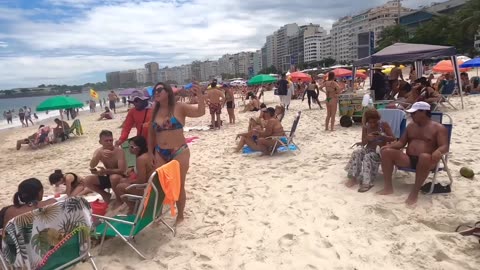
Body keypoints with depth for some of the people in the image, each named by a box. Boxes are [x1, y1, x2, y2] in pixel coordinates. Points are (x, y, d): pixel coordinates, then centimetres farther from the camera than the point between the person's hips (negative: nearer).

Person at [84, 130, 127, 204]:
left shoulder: (119, 151, -21)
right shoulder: (99, 151, -5)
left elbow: (122, 170, -28)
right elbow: (92, 166, -23)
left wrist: (104, 171, -33)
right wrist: (100, 154, -39)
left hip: (119, 177, -5)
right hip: (108, 177, 6)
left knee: (114, 177, -39)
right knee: (87, 180, -11)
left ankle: (118, 199, -13)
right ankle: (105, 195, 9)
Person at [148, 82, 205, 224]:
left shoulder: (179, 108, -8)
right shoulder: (155, 111, 6)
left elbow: (200, 112, -21)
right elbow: (151, 133, 16)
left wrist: (200, 96, -37)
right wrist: (150, 152, 13)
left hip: (179, 152, -4)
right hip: (160, 154, 4)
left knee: (179, 186, 7)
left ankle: (180, 215, 25)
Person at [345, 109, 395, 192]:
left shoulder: (384, 125, -5)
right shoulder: (365, 127, 3)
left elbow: (393, 139, -10)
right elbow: (363, 143, 4)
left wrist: (382, 136, -28)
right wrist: (367, 138, -20)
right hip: (369, 150, 4)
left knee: (368, 157, -33)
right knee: (356, 153, -26)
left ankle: (366, 182, -37)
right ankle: (353, 177, -22)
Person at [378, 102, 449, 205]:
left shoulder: (438, 128, 3)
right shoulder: (411, 126, 18)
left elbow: (445, 146, -8)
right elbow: (401, 142, 17)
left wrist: (438, 151, -34)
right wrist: (389, 146, -5)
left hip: (426, 160, -5)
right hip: (408, 160, 5)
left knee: (425, 157, -42)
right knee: (386, 152, -17)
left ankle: (415, 192, -33)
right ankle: (388, 187, -19)